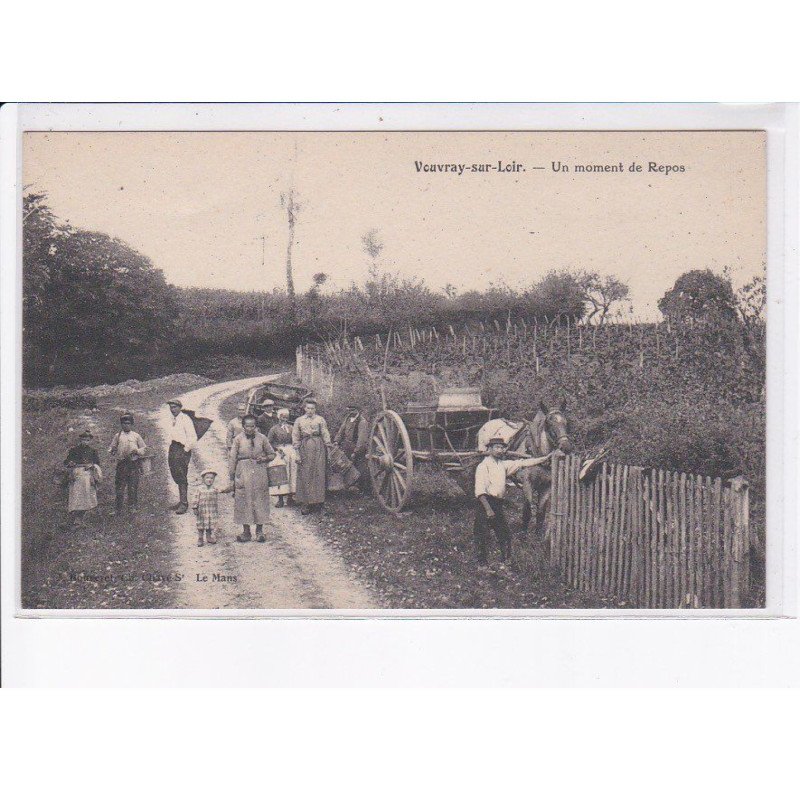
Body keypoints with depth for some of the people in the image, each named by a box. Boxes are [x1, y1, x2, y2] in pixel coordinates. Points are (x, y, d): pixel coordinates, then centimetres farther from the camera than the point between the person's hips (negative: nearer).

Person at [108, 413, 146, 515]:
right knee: (120, 486, 0)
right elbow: (112, 448, 13)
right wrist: (112, 451, -10)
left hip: (134, 464, 0)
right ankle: (118, 509, 5)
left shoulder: (136, 436, 10)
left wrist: (137, 451, -7)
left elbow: (144, 449, 13)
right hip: (121, 463, 0)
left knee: (133, 486, 0)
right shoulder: (117, 436, 10)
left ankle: (132, 507, 9)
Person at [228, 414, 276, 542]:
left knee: (260, 501, 3)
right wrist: (232, 477, 0)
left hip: (260, 474, 1)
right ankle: (246, 532, 10)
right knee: (244, 502, 1)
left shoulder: (261, 438, 3)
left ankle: (259, 531, 12)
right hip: (243, 473, -1)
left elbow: (272, 454, 13)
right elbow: (232, 459, 3)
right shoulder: (238, 439, 0)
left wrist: (264, 458, -8)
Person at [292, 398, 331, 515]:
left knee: (318, 474, -2)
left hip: (318, 448, 0)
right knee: (305, 476, -2)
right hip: (305, 448, 1)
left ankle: (317, 502, 5)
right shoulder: (299, 421, 8)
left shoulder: (320, 420, 6)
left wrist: (329, 448, -1)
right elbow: (295, 438, 8)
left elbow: (326, 435, 5)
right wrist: (297, 453, 1)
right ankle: (306, 504, 0)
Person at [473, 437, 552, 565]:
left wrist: (546, 458, 9)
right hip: (485, 502, -8)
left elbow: (523, 463, 14)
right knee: (482, 535, -4)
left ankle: (506, 561, 14)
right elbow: (480, 490, -16)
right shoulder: (484, 466, -8)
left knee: (505, 534, 7)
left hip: (498, 504, 8)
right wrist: (488, 509, -22)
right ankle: (482, 563, 2)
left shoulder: (503, 464, 15)